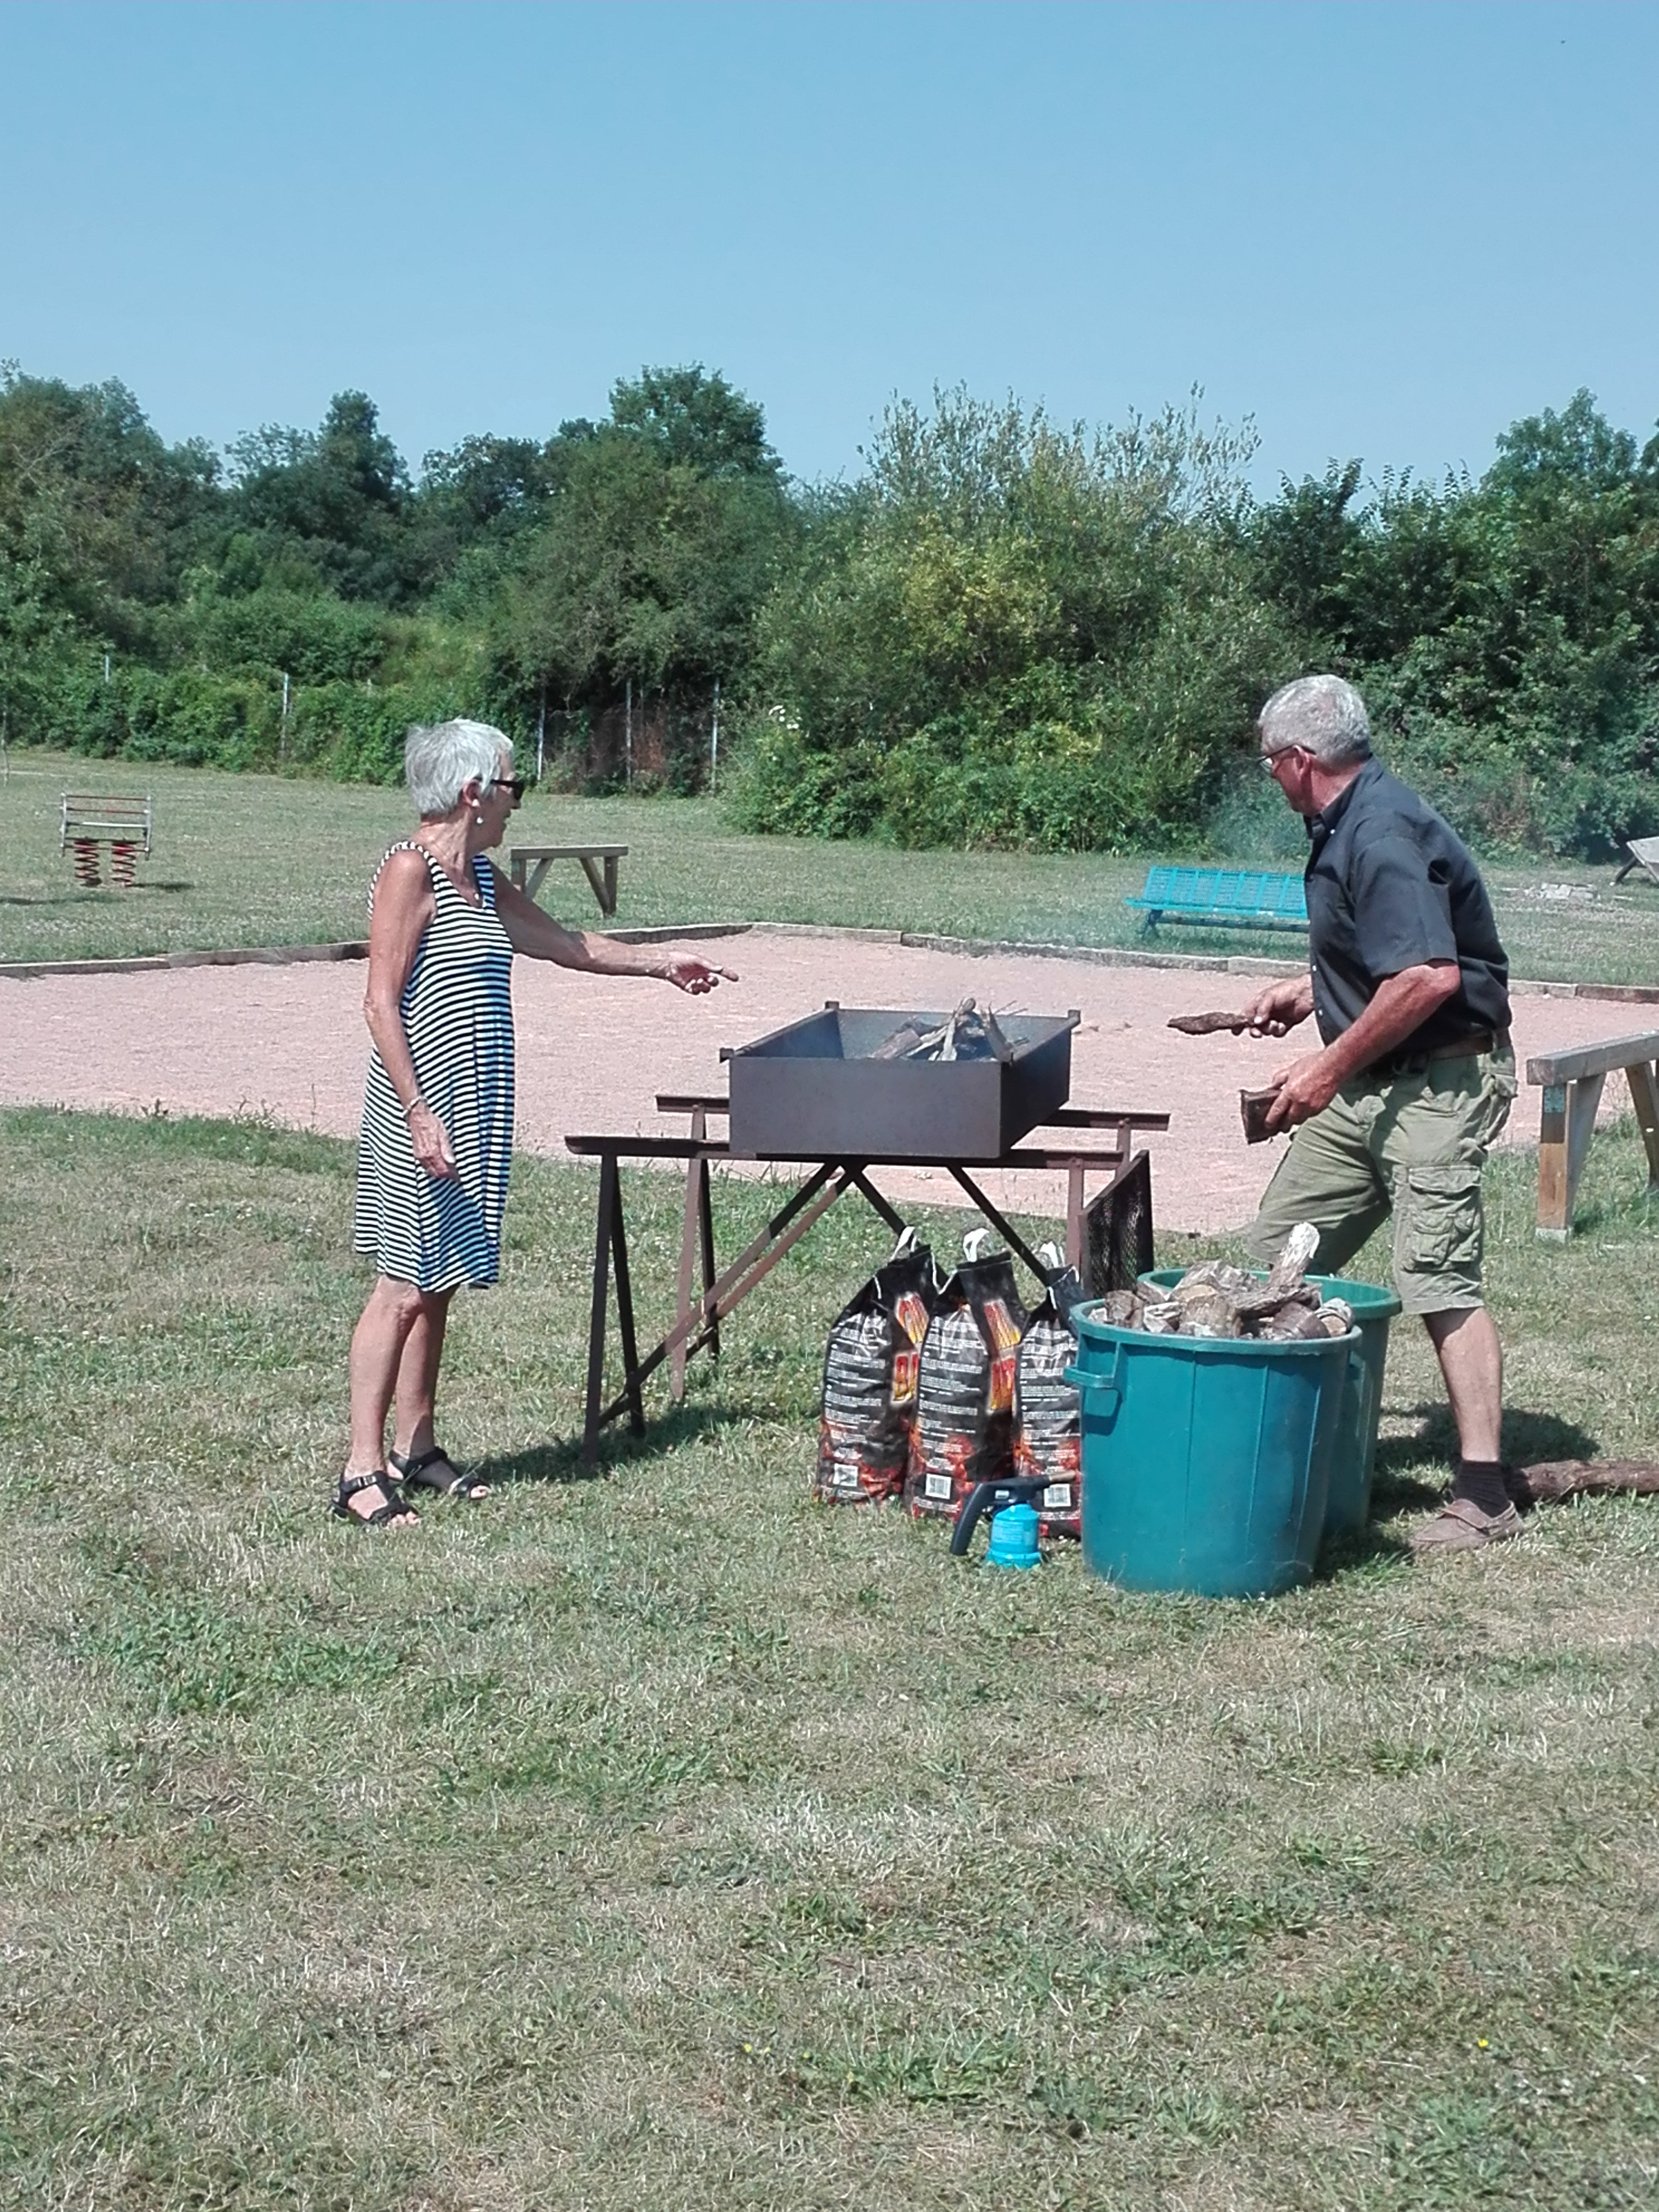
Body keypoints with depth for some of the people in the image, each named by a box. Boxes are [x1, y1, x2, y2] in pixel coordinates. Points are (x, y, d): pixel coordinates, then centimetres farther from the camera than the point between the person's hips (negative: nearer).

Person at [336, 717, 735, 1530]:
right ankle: (363, 1471, -3)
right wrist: (418, 1114, -20)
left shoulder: (482, 881, 16)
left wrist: (661, 961, 36)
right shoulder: (410, 868, -10)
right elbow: (381, 1001, -15)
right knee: (404, 1285, -7)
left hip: (475, 1108, 9)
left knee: (438, 1283, 13)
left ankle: (415, 1447, 21)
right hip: (422, 1108, -9)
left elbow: (569, 945, 30)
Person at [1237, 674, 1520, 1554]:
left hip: (1439, 1079, -11)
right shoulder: (1346, 828, 13)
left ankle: (1484, 1495, -10)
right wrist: (1307, 992, 20)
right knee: (1276, 1257, 10)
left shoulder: (1383, 836, -20)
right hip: (1369, 1085, 11)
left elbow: (1429, 976, -29)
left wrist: (1329, 1067, -22)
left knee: (1437, 1275, -14)